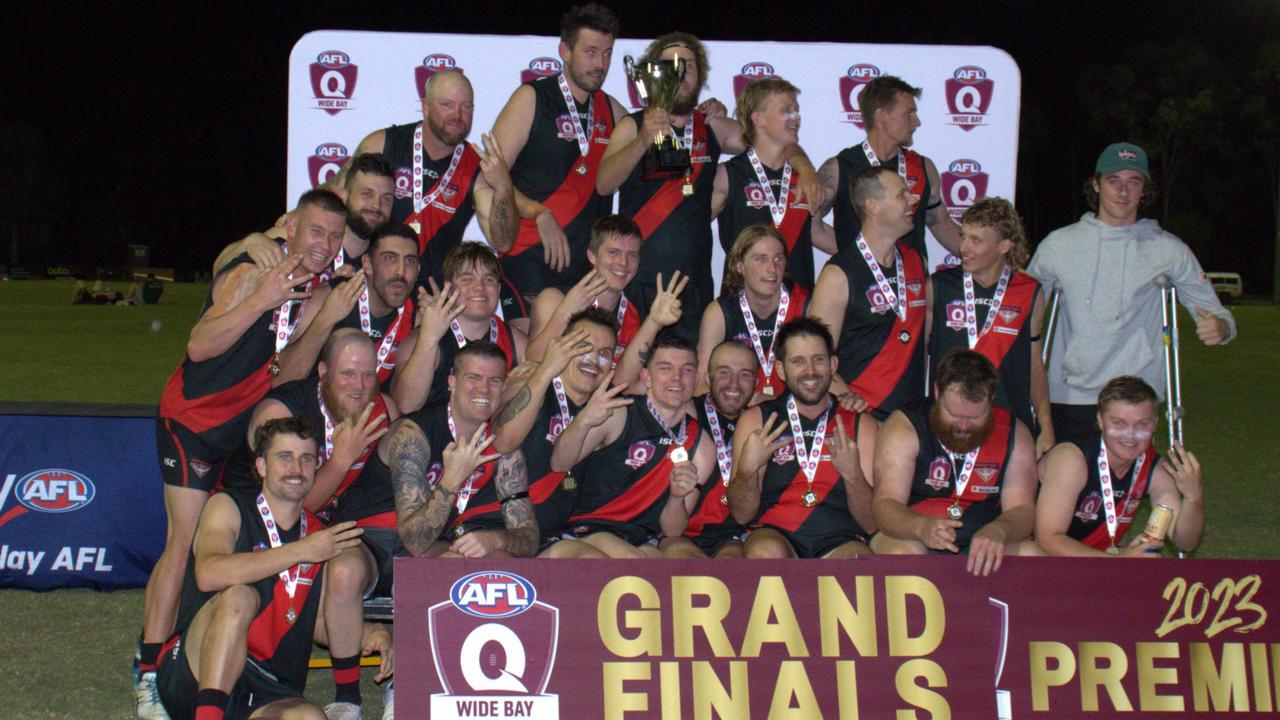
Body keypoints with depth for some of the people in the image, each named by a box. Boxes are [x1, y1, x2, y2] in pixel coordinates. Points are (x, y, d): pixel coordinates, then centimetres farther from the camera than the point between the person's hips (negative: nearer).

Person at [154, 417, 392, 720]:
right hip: (192, 675, -2)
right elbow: (209, 575, -18)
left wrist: (370, 633, 3)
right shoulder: (228, 507, 3)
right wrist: (300, 551, -16)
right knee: (239, 597, -33)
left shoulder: (321, 537, 16)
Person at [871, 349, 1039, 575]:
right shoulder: (904, 427, -8)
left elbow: (1022, 509, -5)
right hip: (913, 538, -3)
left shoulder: (1013, 433, 1)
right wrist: (921, 527, -40)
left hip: (980, 548, 3)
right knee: (901, 553, -36)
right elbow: (885, 504, -17)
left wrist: (997, 531, -31)